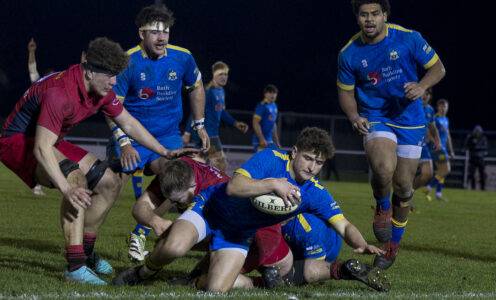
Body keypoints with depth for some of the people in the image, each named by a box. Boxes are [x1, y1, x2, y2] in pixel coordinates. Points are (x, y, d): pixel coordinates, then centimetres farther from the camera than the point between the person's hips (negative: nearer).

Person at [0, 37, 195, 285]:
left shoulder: (101, 91, -5)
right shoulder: (60, 93, -33)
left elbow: (129, 124, 10)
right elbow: (41, 149, -39)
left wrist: (165, 153, 7)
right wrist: (67, 189, -49)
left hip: (51, 143, 10)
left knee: (109, 183, 5)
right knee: (76, 179, -33)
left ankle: (85, 252, 20)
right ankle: (75, 266, -37)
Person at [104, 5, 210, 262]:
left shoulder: (182, 58, -4)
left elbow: (196, 88, 18)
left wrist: (200, 126, 15)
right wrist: (123, 142, -27)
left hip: (167, 135, 3)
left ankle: (140, 233, -5)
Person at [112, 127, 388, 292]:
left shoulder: (315, 194, -10)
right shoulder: (271, 159, -22)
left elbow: (344, 226, -10)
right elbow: (233, 186, -33)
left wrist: (362, 245, -31)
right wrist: (273, 184, -45)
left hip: (239, 234, 3)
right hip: (211, 210, -3)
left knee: (217, 289, -19)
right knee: (174, 248, -31)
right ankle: (143, 271, 2)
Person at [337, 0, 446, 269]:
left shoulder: (408, 39, -10)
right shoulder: (349, 53, -7)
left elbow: (438, 68, 0)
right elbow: (345, 91, 6)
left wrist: (421, 86, -21)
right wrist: (354, 117, -14)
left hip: (409, 119, 1)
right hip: (374, 119, -1)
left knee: (403, 185, 5)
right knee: (383, 167, -30)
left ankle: (393, 243, 29)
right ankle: (382, 207, 5)